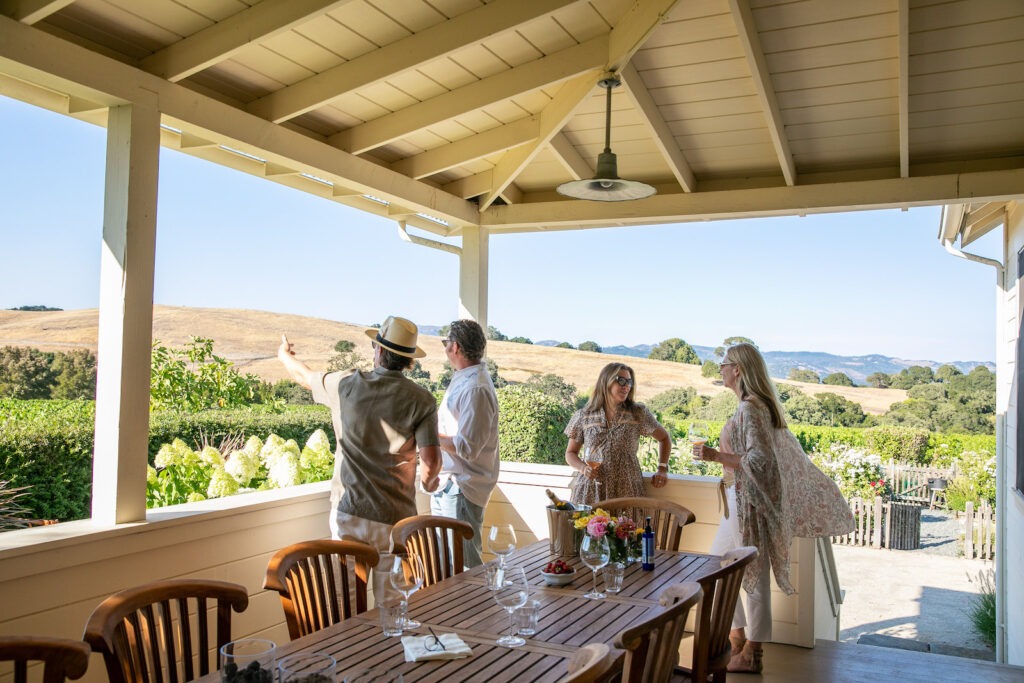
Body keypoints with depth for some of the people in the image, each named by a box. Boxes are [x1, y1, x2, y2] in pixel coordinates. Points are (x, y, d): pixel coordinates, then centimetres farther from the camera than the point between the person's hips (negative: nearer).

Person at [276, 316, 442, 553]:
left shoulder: (346, 384, -4)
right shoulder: (422, 400, -9)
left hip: (347, 509, 2)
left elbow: (305, 376, 17)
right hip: (395, 516, -1)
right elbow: (431, 461, -15)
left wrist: (284, 354, 39)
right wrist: (428, 481, 10)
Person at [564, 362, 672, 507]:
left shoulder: (638, 413, 5)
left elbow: (664, 438, 18)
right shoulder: (583, 416, 4)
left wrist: (662, 469, 8)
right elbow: (570, 453, 12)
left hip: (626, 492, 0)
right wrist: (583, 468, -7)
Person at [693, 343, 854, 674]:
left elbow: (760, 459, -25)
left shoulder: (750, 408, -19)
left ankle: (751, 655, 12)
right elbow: (778, 450, 17)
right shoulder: (761, 404, 11)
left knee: (754, 574, 1)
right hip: (741, 498, 10)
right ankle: (737, 638, 26)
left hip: (749, 500, -10)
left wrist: (716, 456, -24)